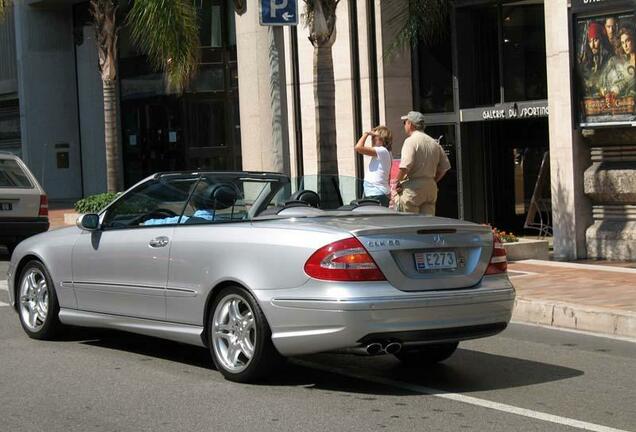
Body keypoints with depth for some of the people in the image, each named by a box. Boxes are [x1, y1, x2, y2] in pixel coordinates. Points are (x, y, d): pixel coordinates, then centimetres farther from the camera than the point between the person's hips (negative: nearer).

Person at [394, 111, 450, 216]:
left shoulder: (410, 141, -9)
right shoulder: (434, 143, 13)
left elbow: (405, 165, -20)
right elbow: (445, 166, 16)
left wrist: (397, 182, -8)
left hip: (413, 188, -7)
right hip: (431, 187, 7)